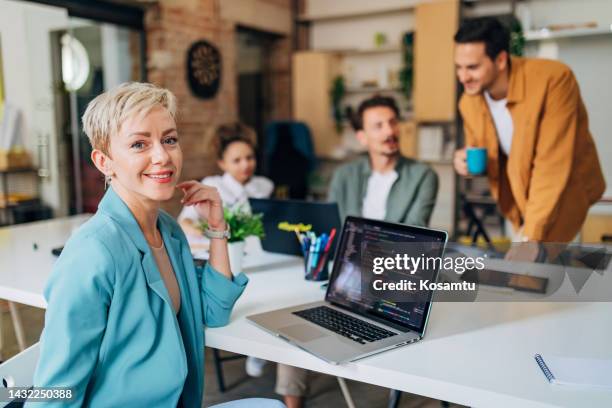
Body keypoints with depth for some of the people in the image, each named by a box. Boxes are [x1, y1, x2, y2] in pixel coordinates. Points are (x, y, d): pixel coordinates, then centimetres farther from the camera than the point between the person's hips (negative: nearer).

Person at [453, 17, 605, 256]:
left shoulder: (553, 79, -26)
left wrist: (531, 234, -34)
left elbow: (553, 165, -30)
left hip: (566, 191, -5)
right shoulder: (468, 102, -8)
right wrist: (467, 162, -17)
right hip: (519, 196, 6)